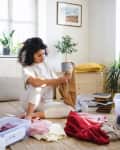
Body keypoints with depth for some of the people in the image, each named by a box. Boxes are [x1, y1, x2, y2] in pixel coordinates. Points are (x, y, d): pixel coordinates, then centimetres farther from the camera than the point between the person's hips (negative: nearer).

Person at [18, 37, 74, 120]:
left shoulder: (46, 65, 6)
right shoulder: (27, 69, -10)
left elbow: (56, 83, 6)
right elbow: (35, 82, -32)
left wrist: (62, 79, -16)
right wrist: (58, 80, -33)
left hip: (46, 103, 5)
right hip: (30, 103, -5)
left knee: (69, 109, -19)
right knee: (36, 86, -34)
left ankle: (35, 114, -20)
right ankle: (28, 115, -26)